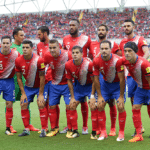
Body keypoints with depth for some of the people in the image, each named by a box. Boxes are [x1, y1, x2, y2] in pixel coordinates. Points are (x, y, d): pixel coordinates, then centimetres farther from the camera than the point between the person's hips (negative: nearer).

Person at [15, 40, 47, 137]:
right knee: (23, 105, -2)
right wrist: (23, 93, -8)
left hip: (40, 86, -4)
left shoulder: (39, 60, -25)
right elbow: (19, 78, -4)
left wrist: (41, 94, -17)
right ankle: (27, 129, 9)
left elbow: (42, 77, -18)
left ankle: (44, 130, -5)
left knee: (41, 105, -14)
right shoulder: (18, 61, -14)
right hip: (28, 86, 4)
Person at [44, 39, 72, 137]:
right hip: (54, 84, 4)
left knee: (69, 106, -9)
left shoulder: (67, 55, -21)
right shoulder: (47, 56, -12)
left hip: (67, 84, -3)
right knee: (52, 106, 6)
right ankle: (54, 129, 19)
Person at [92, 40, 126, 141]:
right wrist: (99, 96, -9)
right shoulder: (96, 61, -19)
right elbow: (96, 79, -9)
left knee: (120, 107, -13)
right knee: (100, 106, -3)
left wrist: (121, 96, -18)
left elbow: (122, 79, -21)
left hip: (118, 84, -3)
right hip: (105, 84, 3)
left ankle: (121, 133, 2)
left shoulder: (117, 60, -29)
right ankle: (103, 132, 9)